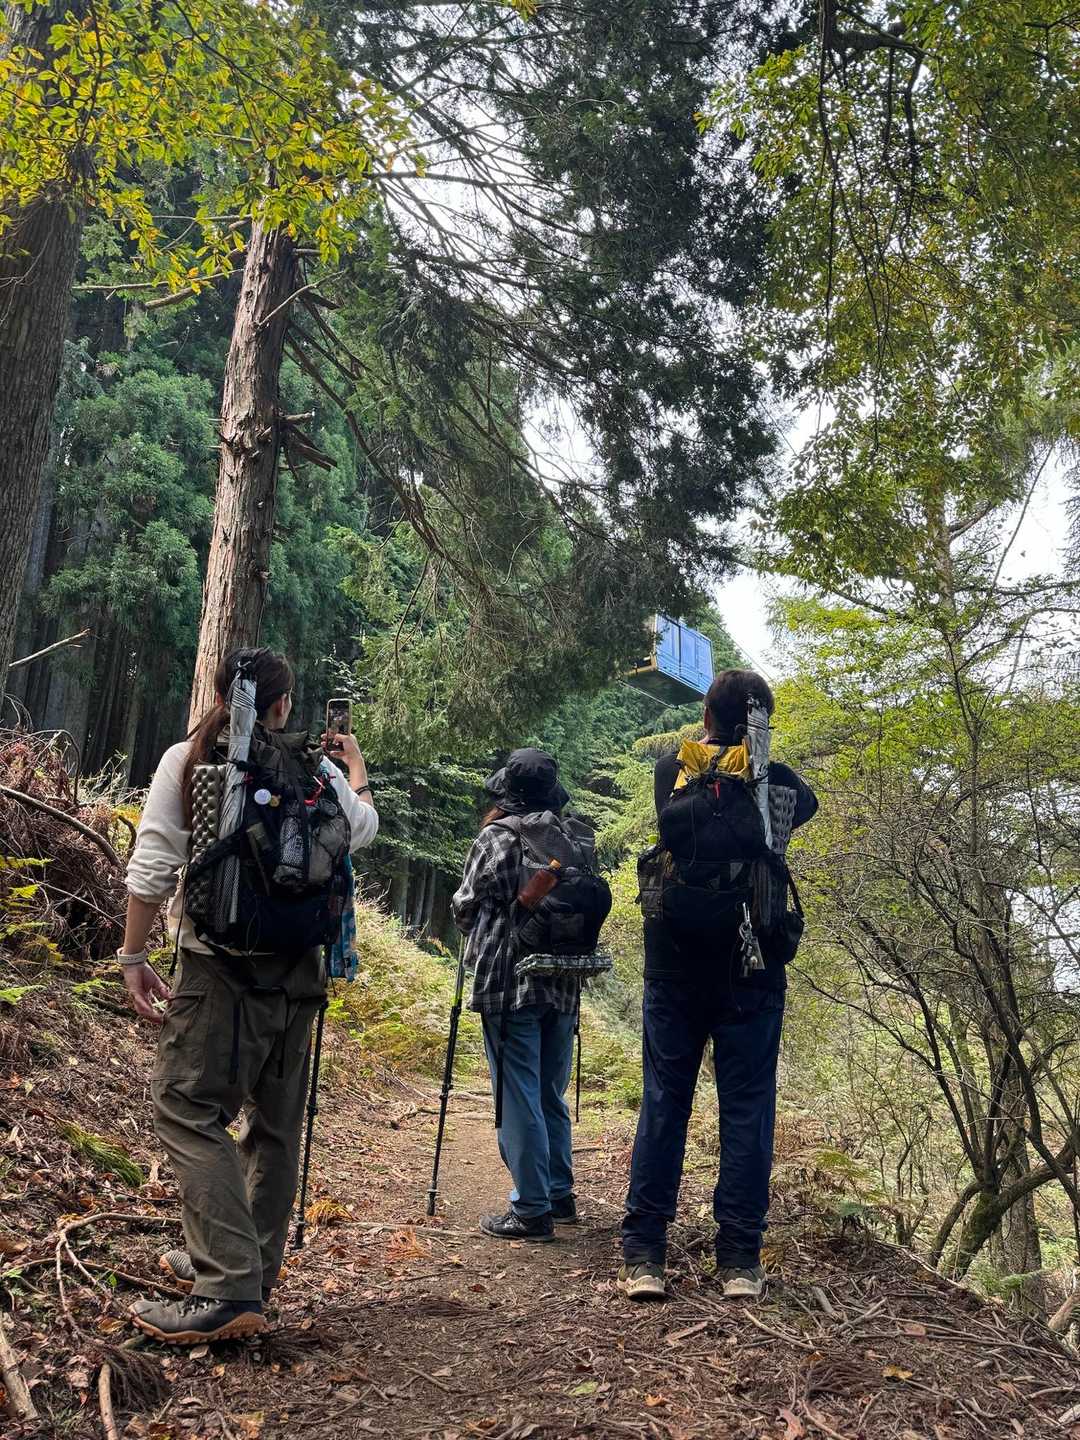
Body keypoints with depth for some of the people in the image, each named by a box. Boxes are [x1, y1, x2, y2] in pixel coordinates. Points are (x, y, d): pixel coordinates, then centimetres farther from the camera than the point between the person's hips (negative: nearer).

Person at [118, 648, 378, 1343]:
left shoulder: (187, 761, -4)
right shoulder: (318, 770, 5)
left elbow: (152, 869, -9)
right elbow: (363, 829, 23)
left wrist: (134, 955, -1)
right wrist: (356, 772, 41)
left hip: (221, 970, -4)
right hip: (300, 970, 5)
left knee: (189, 1112, -4)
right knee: (276, 1125, 15)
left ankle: (228, 1291, -13)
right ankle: (252, 1270, 27)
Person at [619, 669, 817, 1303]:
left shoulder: (672, 773, -2)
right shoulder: (775, 784, -5)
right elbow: (809, 800, 18)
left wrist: (711, 737, 35)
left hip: (674, 970, 2)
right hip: (752, 973, -1)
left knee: (664, 1106, 6)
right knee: (747, 1112, 5)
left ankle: (644, 1256, 7)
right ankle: (740, 1261, 9)